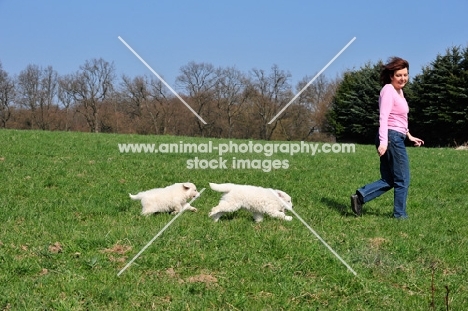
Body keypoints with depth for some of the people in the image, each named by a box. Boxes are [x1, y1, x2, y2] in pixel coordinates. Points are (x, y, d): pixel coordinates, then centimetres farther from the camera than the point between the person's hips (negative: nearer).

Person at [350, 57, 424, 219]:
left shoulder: (399, 91, 18)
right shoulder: (388, 90, -11)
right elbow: (383, 117, -20)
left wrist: (409, 136, 27)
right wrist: (383, 141, -28)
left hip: (396, 138, 10)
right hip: (392, 137, -10)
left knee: (388, 180, 10)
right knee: (402, 180, 2)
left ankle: (360, 196, 3)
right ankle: (400, 214, 12)